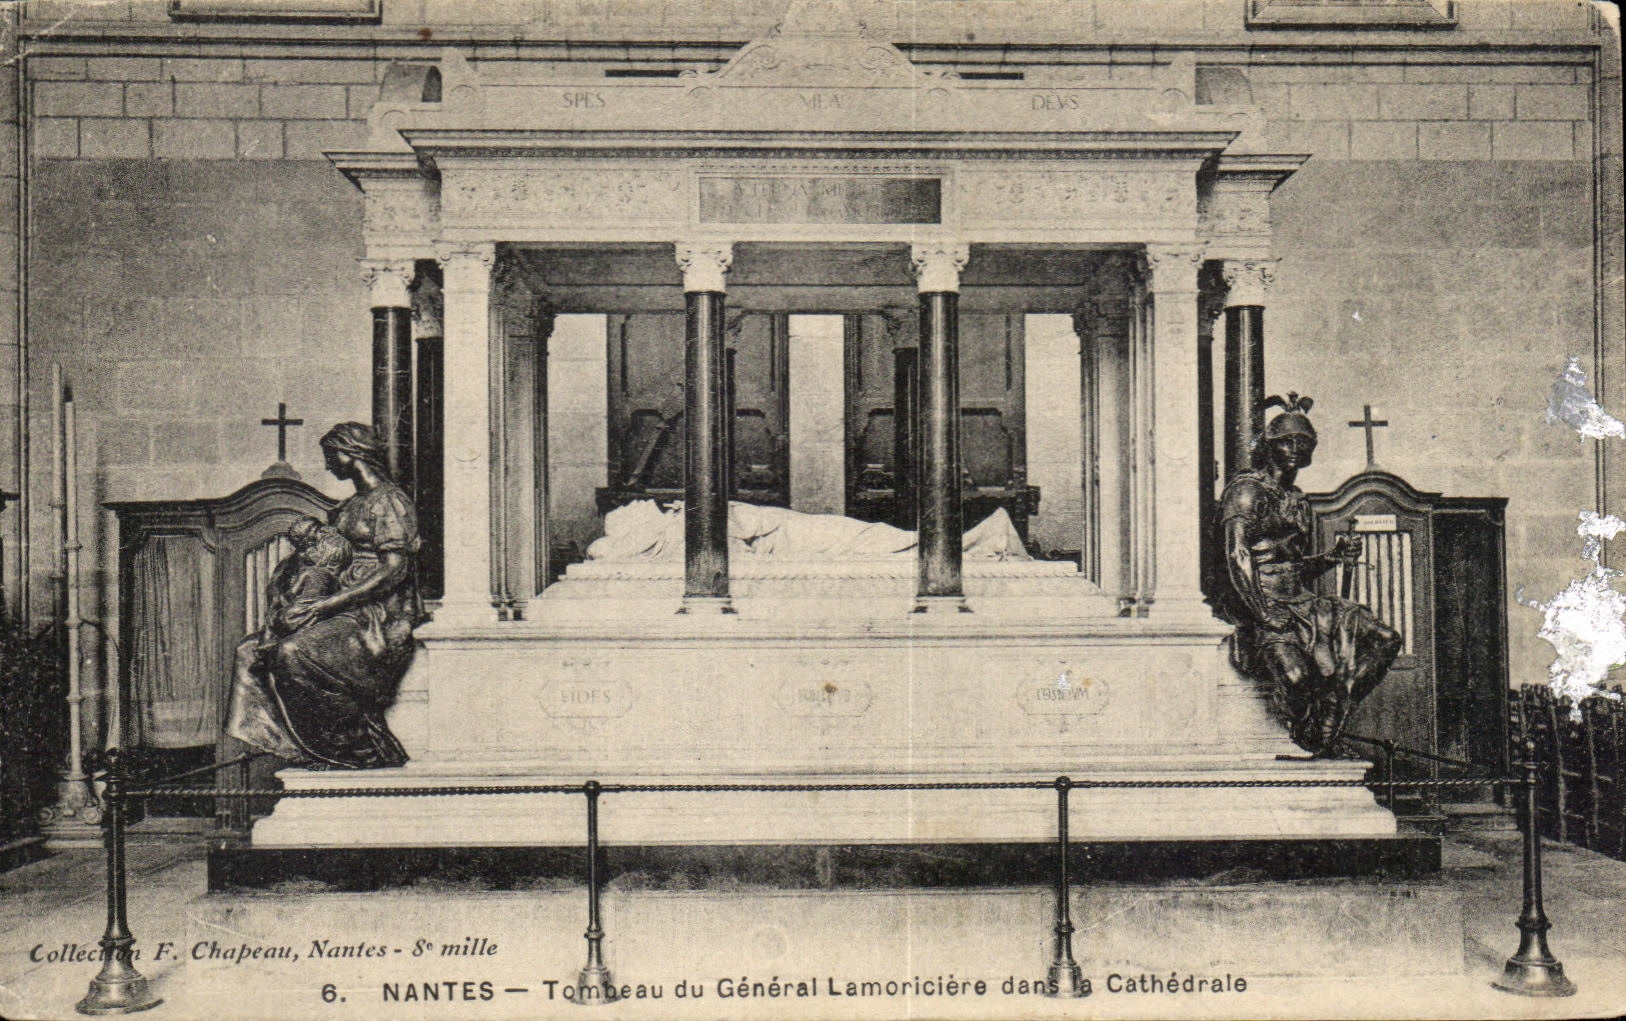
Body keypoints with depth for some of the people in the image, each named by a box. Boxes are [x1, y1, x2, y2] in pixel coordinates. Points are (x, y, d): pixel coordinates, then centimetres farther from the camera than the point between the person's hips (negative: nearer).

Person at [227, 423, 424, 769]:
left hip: (377, 615, -9)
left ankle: (365, 749, -20)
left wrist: (323, 605, -22)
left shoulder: (388, 501, -8)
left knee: (296, 652, -30)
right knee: (252, 650, -7)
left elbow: (394, 570, -18)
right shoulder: (352, 505, 22)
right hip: (346, 608, 9)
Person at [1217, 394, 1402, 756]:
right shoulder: (1247, 490, -5)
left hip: (1299, 602, 8)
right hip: (1257, 605, -8)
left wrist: (1334, 556, 5)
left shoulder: (1295, 498, 21)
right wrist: (1264, 612, -24)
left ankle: (1325, 727, -2)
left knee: (1384, 640, -6)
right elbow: (1237, 558, -16)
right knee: (1295, 674, -33)